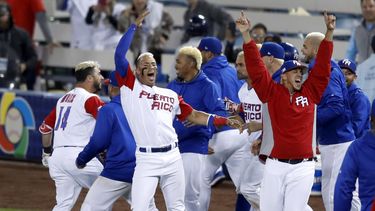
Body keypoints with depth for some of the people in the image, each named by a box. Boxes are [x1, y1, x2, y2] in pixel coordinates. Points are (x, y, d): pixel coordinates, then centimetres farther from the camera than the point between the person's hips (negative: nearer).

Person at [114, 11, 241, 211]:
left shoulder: (170, 95, 18)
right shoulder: (130, 87, 5)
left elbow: (193, 115, 18)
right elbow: (119, 55, -4)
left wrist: (224, 121, 8)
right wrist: (134, 26, -4)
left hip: (172, 157, 4)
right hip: (146, 159, -4)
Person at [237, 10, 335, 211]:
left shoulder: (310, 92, 9)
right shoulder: (273, 92, 5)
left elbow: (322, 66, 6)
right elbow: (256, 68, -1)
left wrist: (329, 33, -1)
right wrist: (246, 35, -10)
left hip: (303, 166, 0)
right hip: (275, 165, 0)